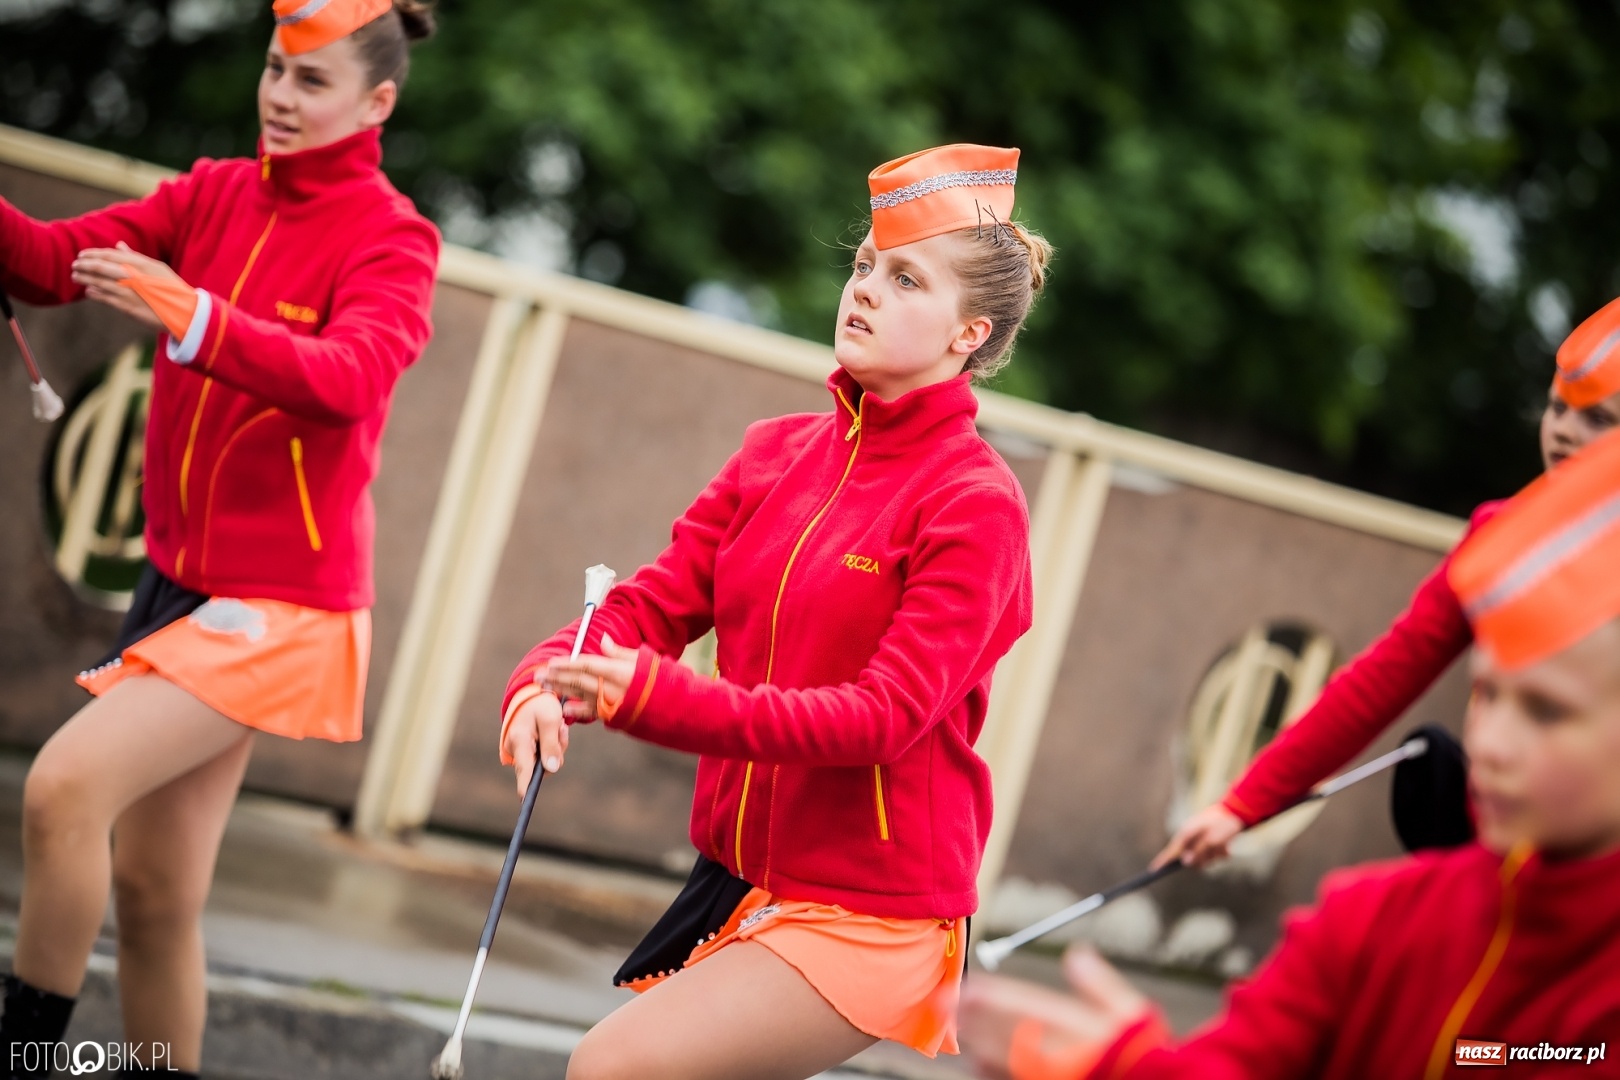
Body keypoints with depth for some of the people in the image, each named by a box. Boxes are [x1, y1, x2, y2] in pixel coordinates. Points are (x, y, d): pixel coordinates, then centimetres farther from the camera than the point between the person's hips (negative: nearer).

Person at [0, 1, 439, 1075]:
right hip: (181, 582, 6)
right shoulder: (216, 194, 6)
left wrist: (196, 321, -42)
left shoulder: (392, 238, -9)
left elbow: (350, 379, -28)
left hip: (284, 604, -6)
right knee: (154, 893, 9)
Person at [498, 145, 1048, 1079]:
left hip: (869, 911, -7)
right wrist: (546, 683, -20)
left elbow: (883, 716, -22)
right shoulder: (779, 454, 7)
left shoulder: (977, 503, -13)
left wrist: (652, 694, -32)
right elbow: (657, 600, 2)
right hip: (740, 878, 7)